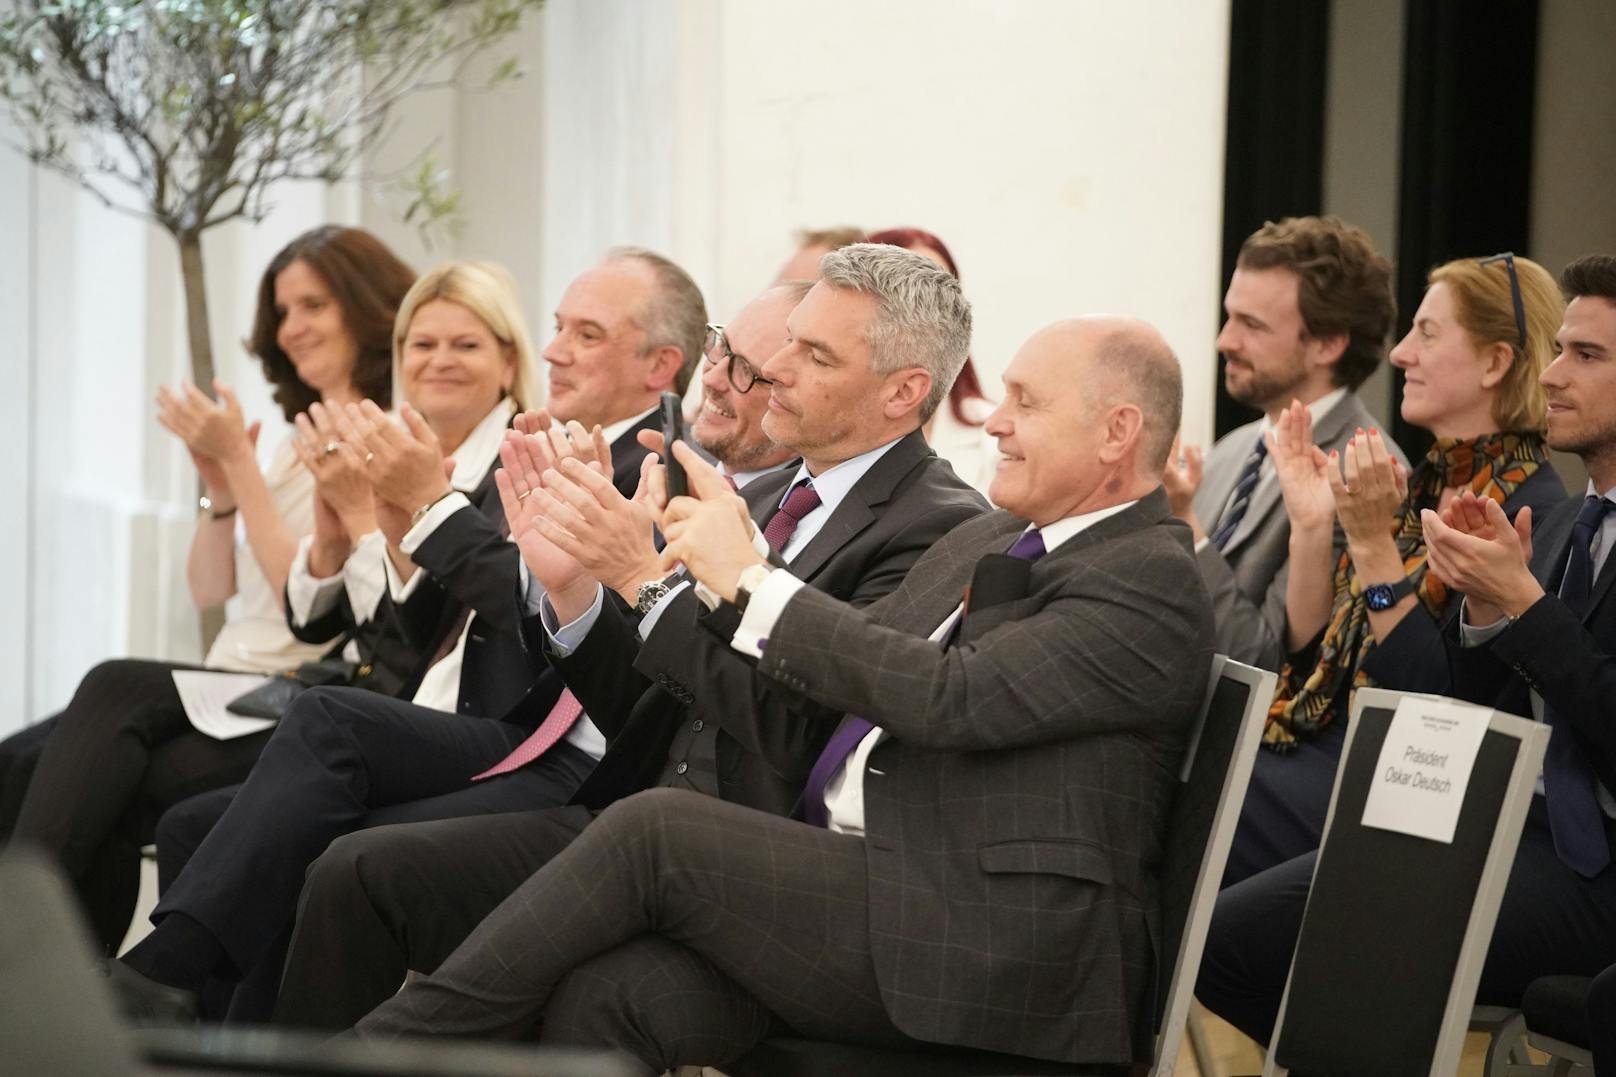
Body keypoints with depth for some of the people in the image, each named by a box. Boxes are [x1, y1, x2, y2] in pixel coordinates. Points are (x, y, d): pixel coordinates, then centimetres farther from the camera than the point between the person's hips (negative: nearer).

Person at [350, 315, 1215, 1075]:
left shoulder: (1152, 583, -7)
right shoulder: (986, 540, 22)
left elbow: (952, 696, -18)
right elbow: (824, 684, 24)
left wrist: (752, 581, -13)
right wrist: (719, 565, 8)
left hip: (993, 949, -8)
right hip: (855, 885, 8)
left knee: (654, 829, -19)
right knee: (600, 997, -17)